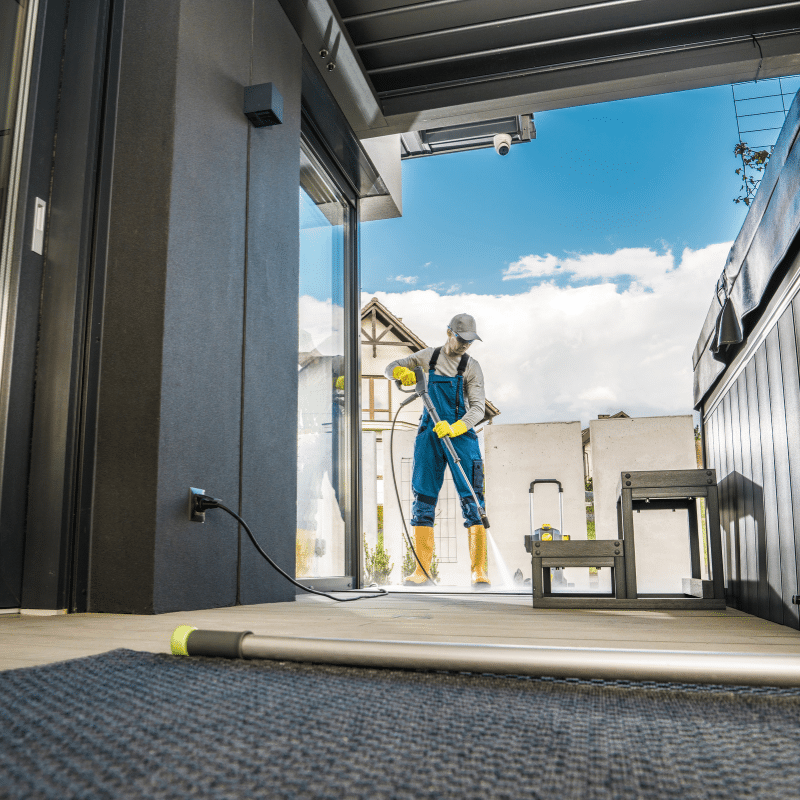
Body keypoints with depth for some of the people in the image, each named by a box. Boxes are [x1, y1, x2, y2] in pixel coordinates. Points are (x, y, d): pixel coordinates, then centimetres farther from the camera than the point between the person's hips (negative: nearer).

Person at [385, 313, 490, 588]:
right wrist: (402, 372, -8)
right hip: (429, 435, 2)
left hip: (461, 435, -2)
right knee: (423, 500, 1)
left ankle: (479, 571, -6)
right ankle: (422, 570, 7)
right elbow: (390, 368, 17)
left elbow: (478, 407, -6)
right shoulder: (428, 356, 10)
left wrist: (455, 428, -24)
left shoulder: (471, 367, 3)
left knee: (472, 501, -9)